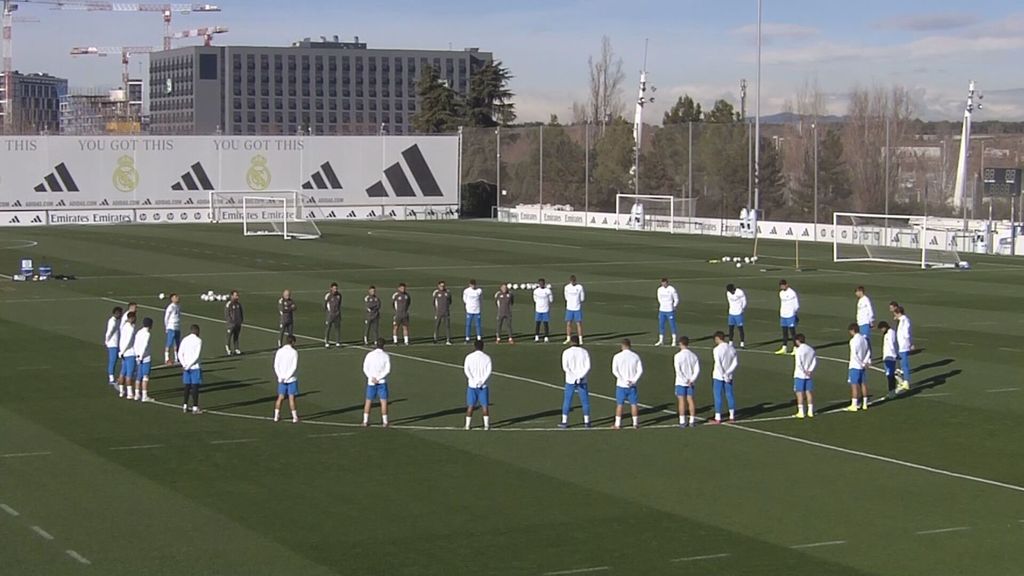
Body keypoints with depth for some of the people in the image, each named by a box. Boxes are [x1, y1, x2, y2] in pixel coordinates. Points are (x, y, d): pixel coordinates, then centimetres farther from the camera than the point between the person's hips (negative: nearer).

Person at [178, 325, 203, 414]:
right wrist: (188, 366, -11)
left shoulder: (184, 340, 9)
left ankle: (185, 406, 13)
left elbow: (180, 354, 3)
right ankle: (195, 408, -2)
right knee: (195, 387, -2)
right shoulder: (198, 340, -7)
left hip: (186, 367, 5)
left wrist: (184, 365, -3)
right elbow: (197, 355, -15)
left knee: (187, 386, 12)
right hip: (195, 367, -5)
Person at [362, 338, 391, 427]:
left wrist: (373, 378, -9)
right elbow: (387, 370, -9)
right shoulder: (386, 355, -3)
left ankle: (365, 421, 8)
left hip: (371, 382, 1)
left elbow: (365, 369, -4)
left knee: (368, 401, 9)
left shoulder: (369, 355, -1)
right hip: (382, 382, -1)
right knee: (383, 401, 3)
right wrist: (378, 378, -11)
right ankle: (384, 422, 0)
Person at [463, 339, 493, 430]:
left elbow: (466, 370, -9)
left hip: (472, 385, 1)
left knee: (470, 405, 7)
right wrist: (482, 381, -13)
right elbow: (489, 371, -9)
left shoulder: (469, 357, 1)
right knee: (485, 405, 6)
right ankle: (486, 425, 1)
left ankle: (467, 425, 7)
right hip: (483, 385, 0)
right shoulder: (487, 358, 1)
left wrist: (473, 380, -13)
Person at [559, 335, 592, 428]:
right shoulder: (585, 352, 1)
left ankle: (564, 422, 5)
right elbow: (588, 366, -7)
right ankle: (586, 422, 11)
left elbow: (565, 367, -12)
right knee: (585, 401, 10)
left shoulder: (566, 352, -4)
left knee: (567, 401, 6)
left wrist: (575, 377, -12)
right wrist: (580, 377, -13)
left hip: (570, 381, -1)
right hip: (582, 381, 1)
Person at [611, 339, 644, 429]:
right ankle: (635, 423, 11)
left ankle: (618, 424, 8)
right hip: (632, 385, 1)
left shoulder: (617, 357, -5)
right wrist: (633, 380, -8)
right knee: (634, 404, 9)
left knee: (619, 404, 6)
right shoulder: (635, 356, 1)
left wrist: (624, 380, -12)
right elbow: (640, 370, -4)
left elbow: (614, 371, -12)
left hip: (621, 385, -1)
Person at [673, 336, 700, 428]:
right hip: (691, 383, 4)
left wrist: (686, 381, -11)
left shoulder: (678, 356, -11)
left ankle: (682, 422, 0)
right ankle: (692, 421, 9)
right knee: (690, 400, 9)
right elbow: (697, 370, -2)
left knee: (682, 401, 0)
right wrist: (691, 380, -7)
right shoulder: (694, 356, 3)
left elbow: (678, 370, -16)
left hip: (681, 382, -4)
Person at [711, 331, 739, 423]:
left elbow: (718, 365, -21)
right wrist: (728, 373, -5)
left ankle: (717, 418, 2)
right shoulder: (732, 348, 4)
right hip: (729, 376, 6)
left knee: (718, 396, 1)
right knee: (729, 395, 13)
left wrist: (724, 375, -14)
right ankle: (732, 417, 17)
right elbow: (736, 363, 2)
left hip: (718, 376, -6)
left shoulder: (717, 350, -15)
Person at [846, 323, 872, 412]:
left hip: (855, 366, -8)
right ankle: (864, 403, 19)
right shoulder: (864, 339, 8)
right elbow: (868, 352, 8)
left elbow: (854, 354, -22)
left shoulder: (853, 340, -17)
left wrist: (862, 364, -15)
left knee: (854, 385, -4)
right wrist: (866, 361, -2)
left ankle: (854, 405, -4)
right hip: (863, 366, 8)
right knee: (863, 384, 13)